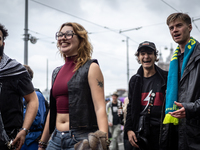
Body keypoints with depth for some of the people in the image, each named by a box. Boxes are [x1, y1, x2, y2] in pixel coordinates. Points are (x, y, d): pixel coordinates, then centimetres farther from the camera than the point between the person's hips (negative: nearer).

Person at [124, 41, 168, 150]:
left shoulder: (166, 78, 2)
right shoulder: (134, 80, 11)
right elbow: (131, 107, 13)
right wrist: (129, 130, 1)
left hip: (162, 133, -2)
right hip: (139, 134, 3)